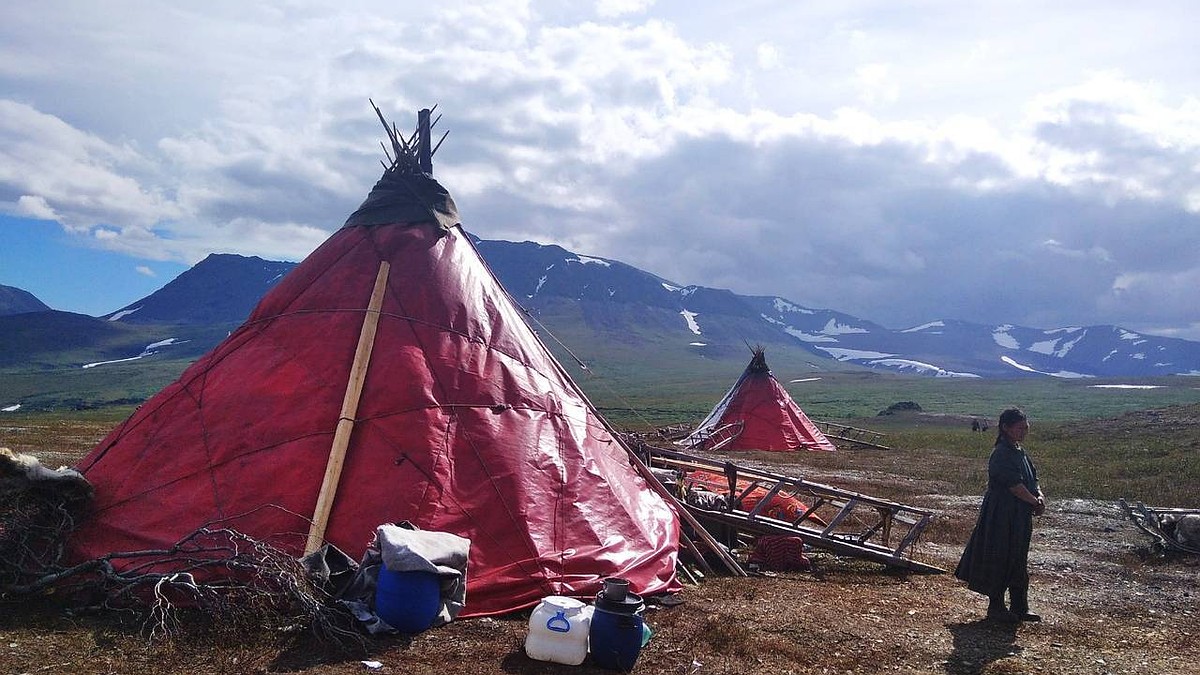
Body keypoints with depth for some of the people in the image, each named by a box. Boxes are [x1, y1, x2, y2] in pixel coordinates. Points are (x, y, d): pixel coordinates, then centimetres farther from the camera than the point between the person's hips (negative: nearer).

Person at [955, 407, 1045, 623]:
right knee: (1000, 561, 1)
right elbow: (1015, 485, -20)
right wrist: (1035, 502, -9)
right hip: (1002, 514, -9)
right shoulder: (1002, 454, -17)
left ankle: (1019, 607, 25)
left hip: (1021, 516, 9)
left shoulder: (1020, 451, 12)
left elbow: (1032, 479, 13)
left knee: (1019, 562, 15)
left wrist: (1040, 496, -6)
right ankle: (996, 607, 13)